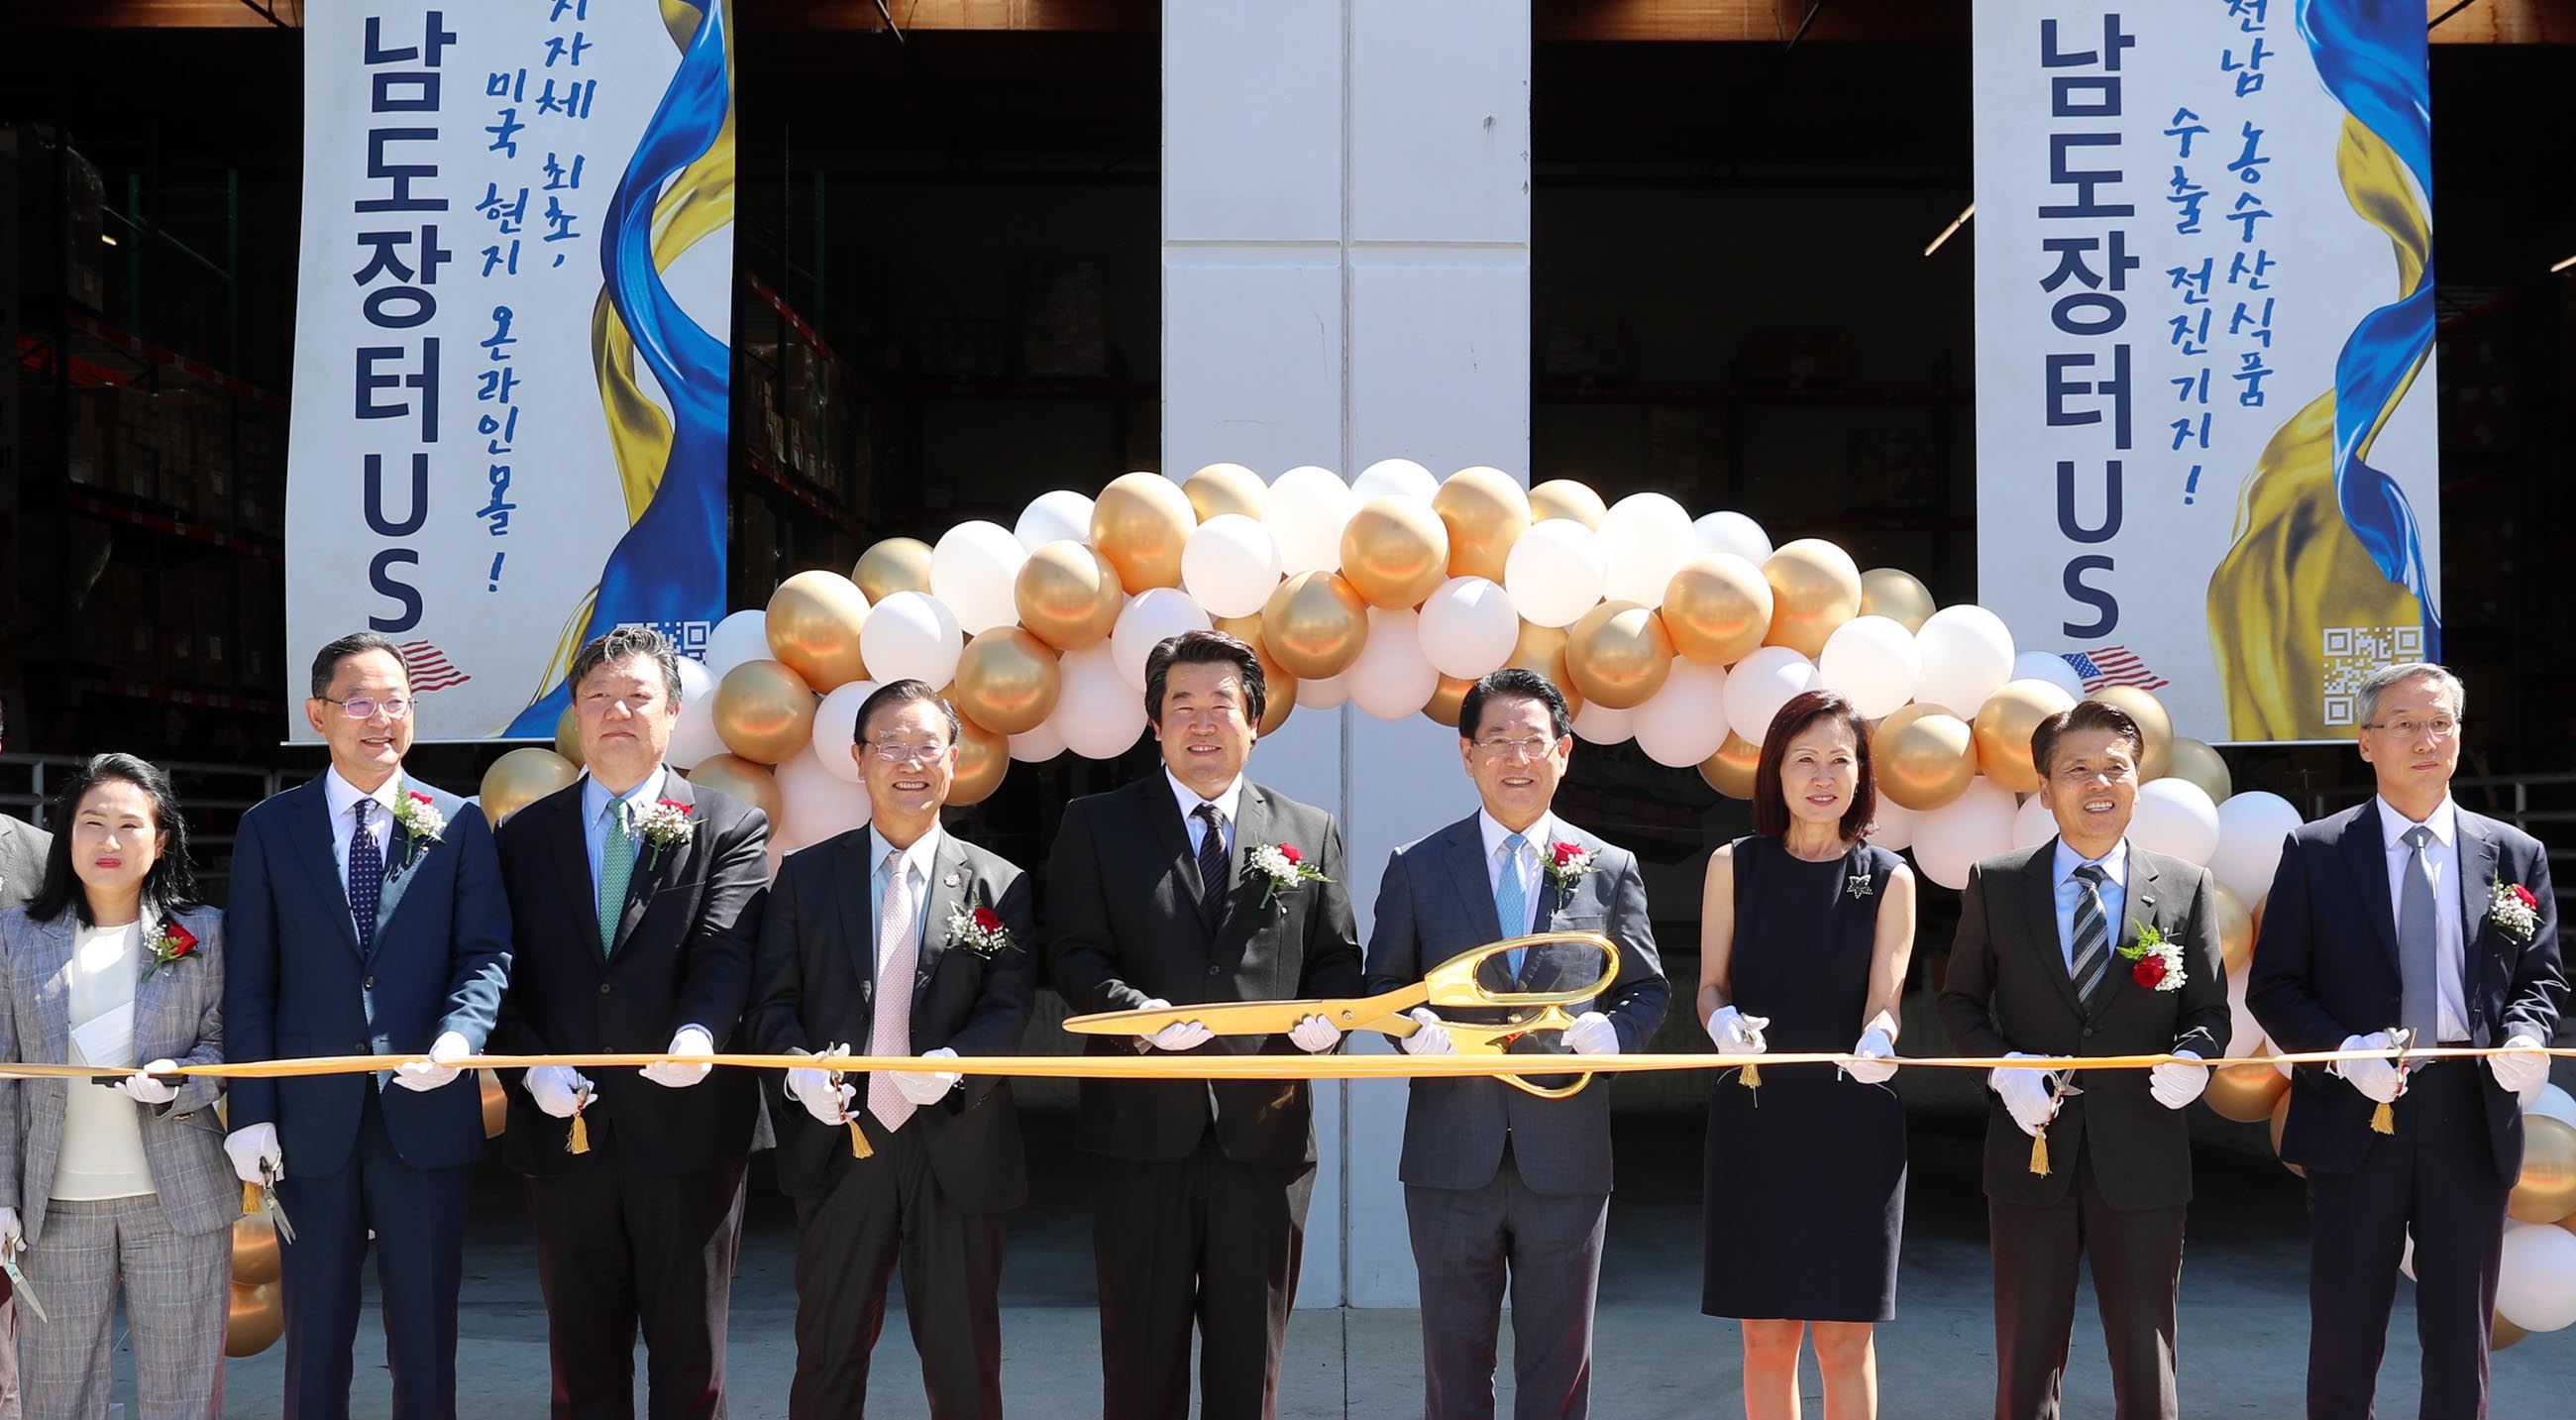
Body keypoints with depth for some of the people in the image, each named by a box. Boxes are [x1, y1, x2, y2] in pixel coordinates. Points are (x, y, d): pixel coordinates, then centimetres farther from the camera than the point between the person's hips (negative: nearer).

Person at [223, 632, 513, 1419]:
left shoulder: (458, 824, 5)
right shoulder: (269, 829, 5)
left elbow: (486, 953, 0)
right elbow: (249, 981, 3)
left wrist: (459, 1035, -21)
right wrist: (251, 1111, -5)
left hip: (425, 1111, 0)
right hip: (311, 1120, 0)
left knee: (426, 1336, 9)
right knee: (314, 1334, 9)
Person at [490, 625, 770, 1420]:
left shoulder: (731, 830, 3)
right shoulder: (525, 835, 10)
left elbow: (725, 952, -11)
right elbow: (503, 973, 6)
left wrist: (699, 1035, -31)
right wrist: (532, 1064, -12)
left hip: (687, 1130, -2)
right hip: (565, 1135, 2)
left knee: (689, 1356, 6)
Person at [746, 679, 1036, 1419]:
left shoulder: (998, 885, 3)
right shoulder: (805, 876, 6)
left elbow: (1010, 1008, -4)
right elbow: (772, 1001, 2)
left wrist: (955, 1062, -24)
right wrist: (800, 1068, -18)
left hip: (956, 1150, -1)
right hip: (837, 1143, 1)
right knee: (829, 1356, 11)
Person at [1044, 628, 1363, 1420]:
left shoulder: (1310, 833, 12)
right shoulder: (1097, 826, 6)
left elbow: (1337, 961, 11)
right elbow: (1073, 954, -1)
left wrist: (1326, 1016, -11)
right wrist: (1141, 1014, -20)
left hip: (1265, 1130, 2)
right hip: (1144, 1127, -1)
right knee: (1141, 1352, 6)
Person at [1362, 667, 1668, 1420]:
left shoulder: (1610, 870, 7)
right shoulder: (1417, 868, 5)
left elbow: (1647, 990, 10)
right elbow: (1383, 984, 9)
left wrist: (1611, 1030, -12)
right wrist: (1412, 1026, -13)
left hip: (1566, 1154, 0)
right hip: (1452, 1154, 0)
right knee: (1455, 1359, 8)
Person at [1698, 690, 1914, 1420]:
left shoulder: (1889, 879, 2)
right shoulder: (1733, 866, 3)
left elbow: (1885, 997, -6)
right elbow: (1711, 985, 4)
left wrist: (1875, 1042, -29)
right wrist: (1724, 1022, -19)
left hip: (1853, 1122, -1)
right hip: (1754, 1120, 1)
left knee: (1845, 1338, 2)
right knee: (1767, 1335, 5)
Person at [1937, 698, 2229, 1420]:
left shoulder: (2186, 888, 4)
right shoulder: (1996, 885, 3)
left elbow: (2209, 1009, 8)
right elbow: (1961, 999, 9)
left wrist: (2194, 1057, -14)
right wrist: (2002, 1066, -9)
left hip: (2141, 1154, 0)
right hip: (2032, 1151, 0)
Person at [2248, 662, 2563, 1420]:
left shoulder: (2514, 856, 7)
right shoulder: (2315, 853, 1)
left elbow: (2542, 976, 11)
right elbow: (2274, 988, 0)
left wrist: (2524, 1036, -11)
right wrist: (2344, 1052, -17)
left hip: (2470, 1122, 2)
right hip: (2355, 1118, -2)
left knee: (2461, 1343, 9)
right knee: (2345, 1338, 5)